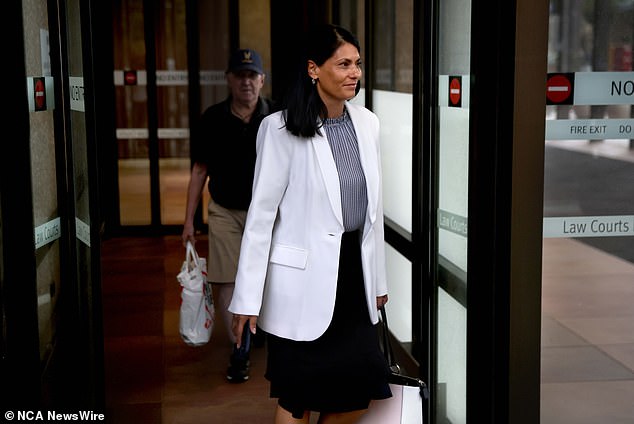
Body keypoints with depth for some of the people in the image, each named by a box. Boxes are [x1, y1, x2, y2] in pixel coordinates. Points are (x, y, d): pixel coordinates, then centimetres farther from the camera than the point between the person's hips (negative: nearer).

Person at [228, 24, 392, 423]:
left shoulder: (367, 123, 4)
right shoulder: (281, 128, -12)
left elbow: (373, 208, 12)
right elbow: (261, 214, -10)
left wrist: (379, 279, 15)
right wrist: (248, 298, -11)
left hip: (353, 270, 5)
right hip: (303, 278, -5)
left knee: (360, 391, 9)